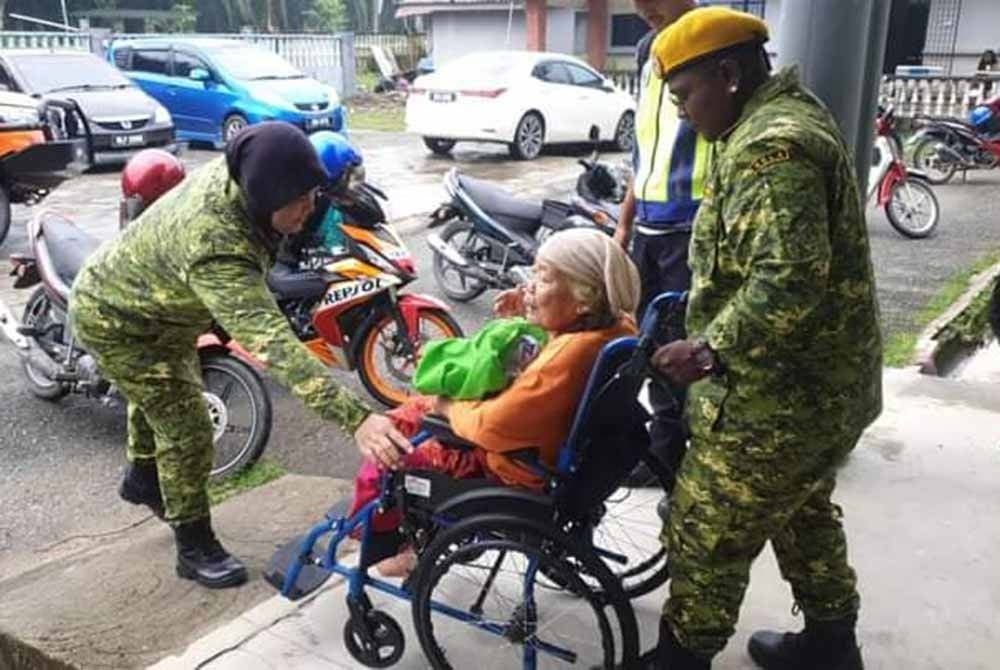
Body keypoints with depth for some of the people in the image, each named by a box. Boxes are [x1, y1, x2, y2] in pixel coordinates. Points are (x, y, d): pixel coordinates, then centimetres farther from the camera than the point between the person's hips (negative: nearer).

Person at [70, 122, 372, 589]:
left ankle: (143, 479, 58)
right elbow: (271, 344, -56)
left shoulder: (232, 173, -23)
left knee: (161, 397, 30)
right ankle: (195, 549, 15)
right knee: (187, 430, -6)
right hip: (115, 320, -9)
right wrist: (355, 417, -62)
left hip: (151, 300, 9)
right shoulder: (215, 250, -47)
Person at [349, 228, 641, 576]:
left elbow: (490, 426, -29)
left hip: (520, 467, -10)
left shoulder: (572, 355, -35)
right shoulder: (614, 323, -7)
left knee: (385, 454, 1)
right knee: (414, 410, 20)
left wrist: (449, 405, -9)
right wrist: (527, 319, -1)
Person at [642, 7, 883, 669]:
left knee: (705, 536, 4)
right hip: (821, 383, 11)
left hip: (777, 396, -11)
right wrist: (712, 326, 19)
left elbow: (790, 280, -32)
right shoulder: (788, 118, 12)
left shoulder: (771, 146, -22)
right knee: (804, 513, 27)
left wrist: (711, 347, -24)